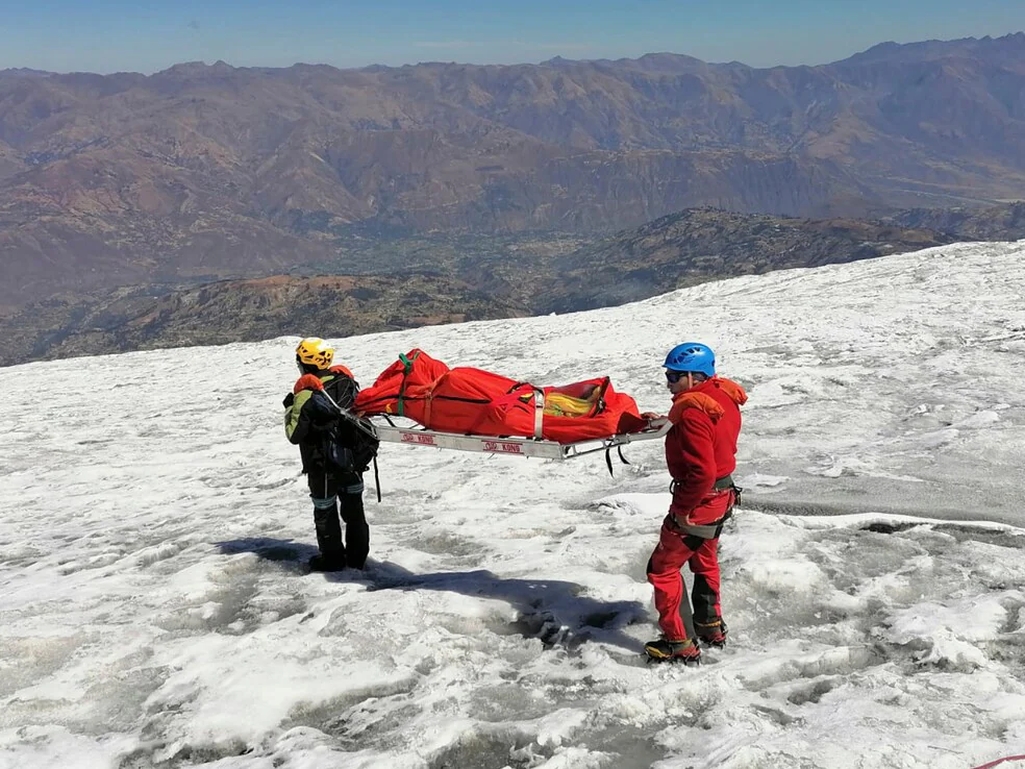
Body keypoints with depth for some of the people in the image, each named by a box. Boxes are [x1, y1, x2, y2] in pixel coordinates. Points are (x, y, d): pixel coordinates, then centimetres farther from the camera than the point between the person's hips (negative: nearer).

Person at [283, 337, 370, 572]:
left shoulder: (306, 393, -21)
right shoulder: (346, 381, -4)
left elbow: (295, 434, -16)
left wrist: (289, 409, -2)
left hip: (322, 466, -6)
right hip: (352, 458, 6)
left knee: (325, 511, 11)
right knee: (354, 506, 17)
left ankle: (332, 558, 20)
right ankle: (357, 555, 26)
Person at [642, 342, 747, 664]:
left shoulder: (693, 412, -27)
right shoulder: (723, 396, 1)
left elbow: (702, 471, -31)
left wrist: (682, 509, -21)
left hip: (699, 501, -10)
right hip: (723, 494, 10)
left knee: (662, 568, 3)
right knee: (705, 560, 28)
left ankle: (680, 644, 8)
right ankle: (711, 627, 43)